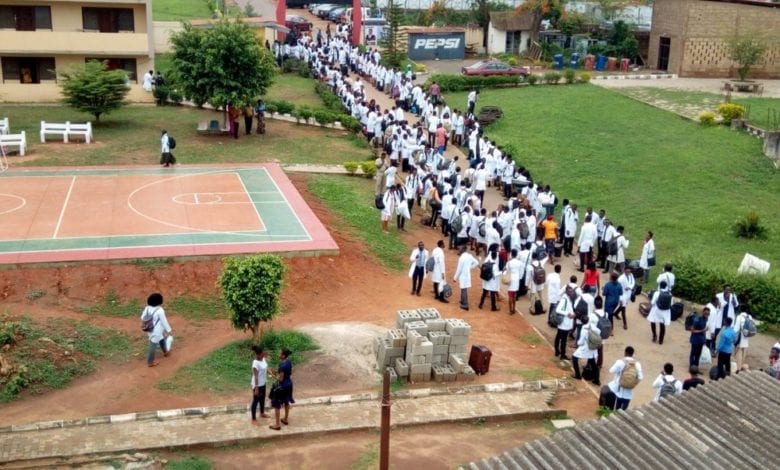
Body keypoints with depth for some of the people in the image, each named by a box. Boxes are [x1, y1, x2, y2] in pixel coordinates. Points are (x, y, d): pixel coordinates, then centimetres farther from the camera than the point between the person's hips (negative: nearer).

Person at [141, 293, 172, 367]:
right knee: (153, 346, 7)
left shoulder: (147, 308, -9)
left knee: (162, 339, 31)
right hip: (157, 331, -7)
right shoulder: (160, 310, -28)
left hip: (151, 330, 7)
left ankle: (165, 352, 54)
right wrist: (169, 330, -7)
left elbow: (142, 318, 1)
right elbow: (164, 321, -20)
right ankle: (150, 362, 21)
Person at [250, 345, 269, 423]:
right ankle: (254, 419, 19)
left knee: (262, 398, 25)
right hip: (257, 384, -9)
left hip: (263, 383, 9)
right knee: (256, 400, 6)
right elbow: (255, 376, -26)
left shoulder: (263, 359, -3)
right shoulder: (256, 363, -28)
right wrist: (256, 388, -23)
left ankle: (262, 413, 46)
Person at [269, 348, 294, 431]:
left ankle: (277, 425, 11)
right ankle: (286, 419, 40)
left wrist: (272, 374, -15)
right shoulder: (289, 361, -2)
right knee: (286, 402, 25)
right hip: (289, 384, 9)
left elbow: (280, 379, -24)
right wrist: (278, 372, 9)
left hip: (282, 386, -9)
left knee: (277, 405, 4)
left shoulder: (282, 365, -29)